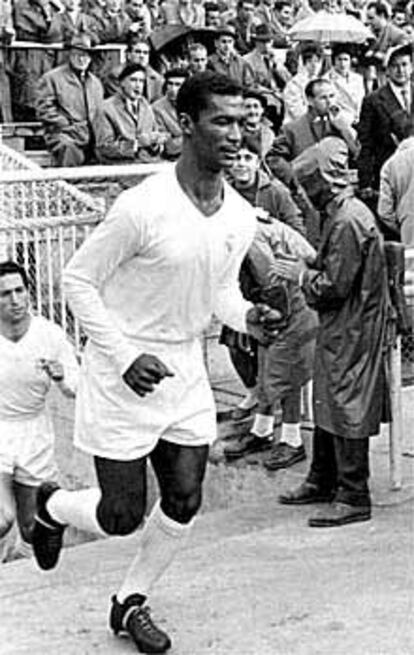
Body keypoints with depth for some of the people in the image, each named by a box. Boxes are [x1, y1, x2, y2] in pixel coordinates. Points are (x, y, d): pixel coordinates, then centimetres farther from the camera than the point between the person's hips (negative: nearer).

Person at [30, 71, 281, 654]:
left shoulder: (241, 217, -1)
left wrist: (247, 318, -7)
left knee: (184, 504, 7)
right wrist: (125, 356, -20)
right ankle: (52, 507, 35)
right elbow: (78, 280, -14)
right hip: (124, 378, -6)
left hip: (186, 371, 6)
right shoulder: (143, 208, -22)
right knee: (123, 516, 1)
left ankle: (131, 602, 31)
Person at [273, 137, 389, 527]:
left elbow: (336, 286, -23)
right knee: (326, 404, 17)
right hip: (338, 330, 10)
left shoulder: (348, 221, -21)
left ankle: (353, 498, 4)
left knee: (346, 409, -4)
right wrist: (303, 269, 5)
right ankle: (323, 481, 29)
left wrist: (300, 274, -9)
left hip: (351, 333, -10)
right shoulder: (340, 214, 11)